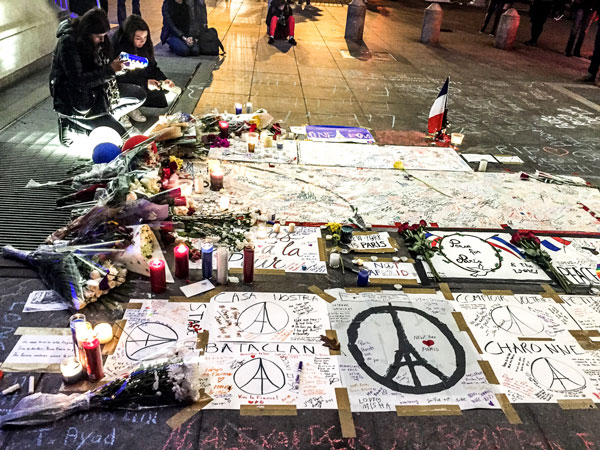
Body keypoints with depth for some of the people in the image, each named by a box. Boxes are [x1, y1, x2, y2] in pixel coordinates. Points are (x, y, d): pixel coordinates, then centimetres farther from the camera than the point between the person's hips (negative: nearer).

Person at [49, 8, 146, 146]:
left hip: (94, 91, 8)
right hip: (72, 101, -8)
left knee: (139, 94, 4)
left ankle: (105, 117, -1)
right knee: (118, 134, -16)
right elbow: (78, 81, -28)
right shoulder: (68, 43, -23)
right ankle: (70, 123, 1)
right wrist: (110, 69, -30)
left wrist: (115, 64, -10)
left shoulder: (94, 39, 0)